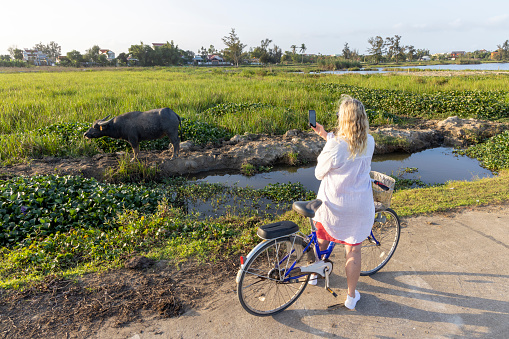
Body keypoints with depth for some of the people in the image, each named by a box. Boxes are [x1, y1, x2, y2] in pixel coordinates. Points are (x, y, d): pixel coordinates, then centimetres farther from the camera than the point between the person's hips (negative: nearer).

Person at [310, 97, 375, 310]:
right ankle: (351, 296, 29)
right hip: (360, 206, 3)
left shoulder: (335, 146, -24)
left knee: (322, 239, 25)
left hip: (333, 205, -3)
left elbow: (319, 174, -9)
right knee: (353, 250, 15)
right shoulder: (369, 143, -6)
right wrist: (325, 135, 15)